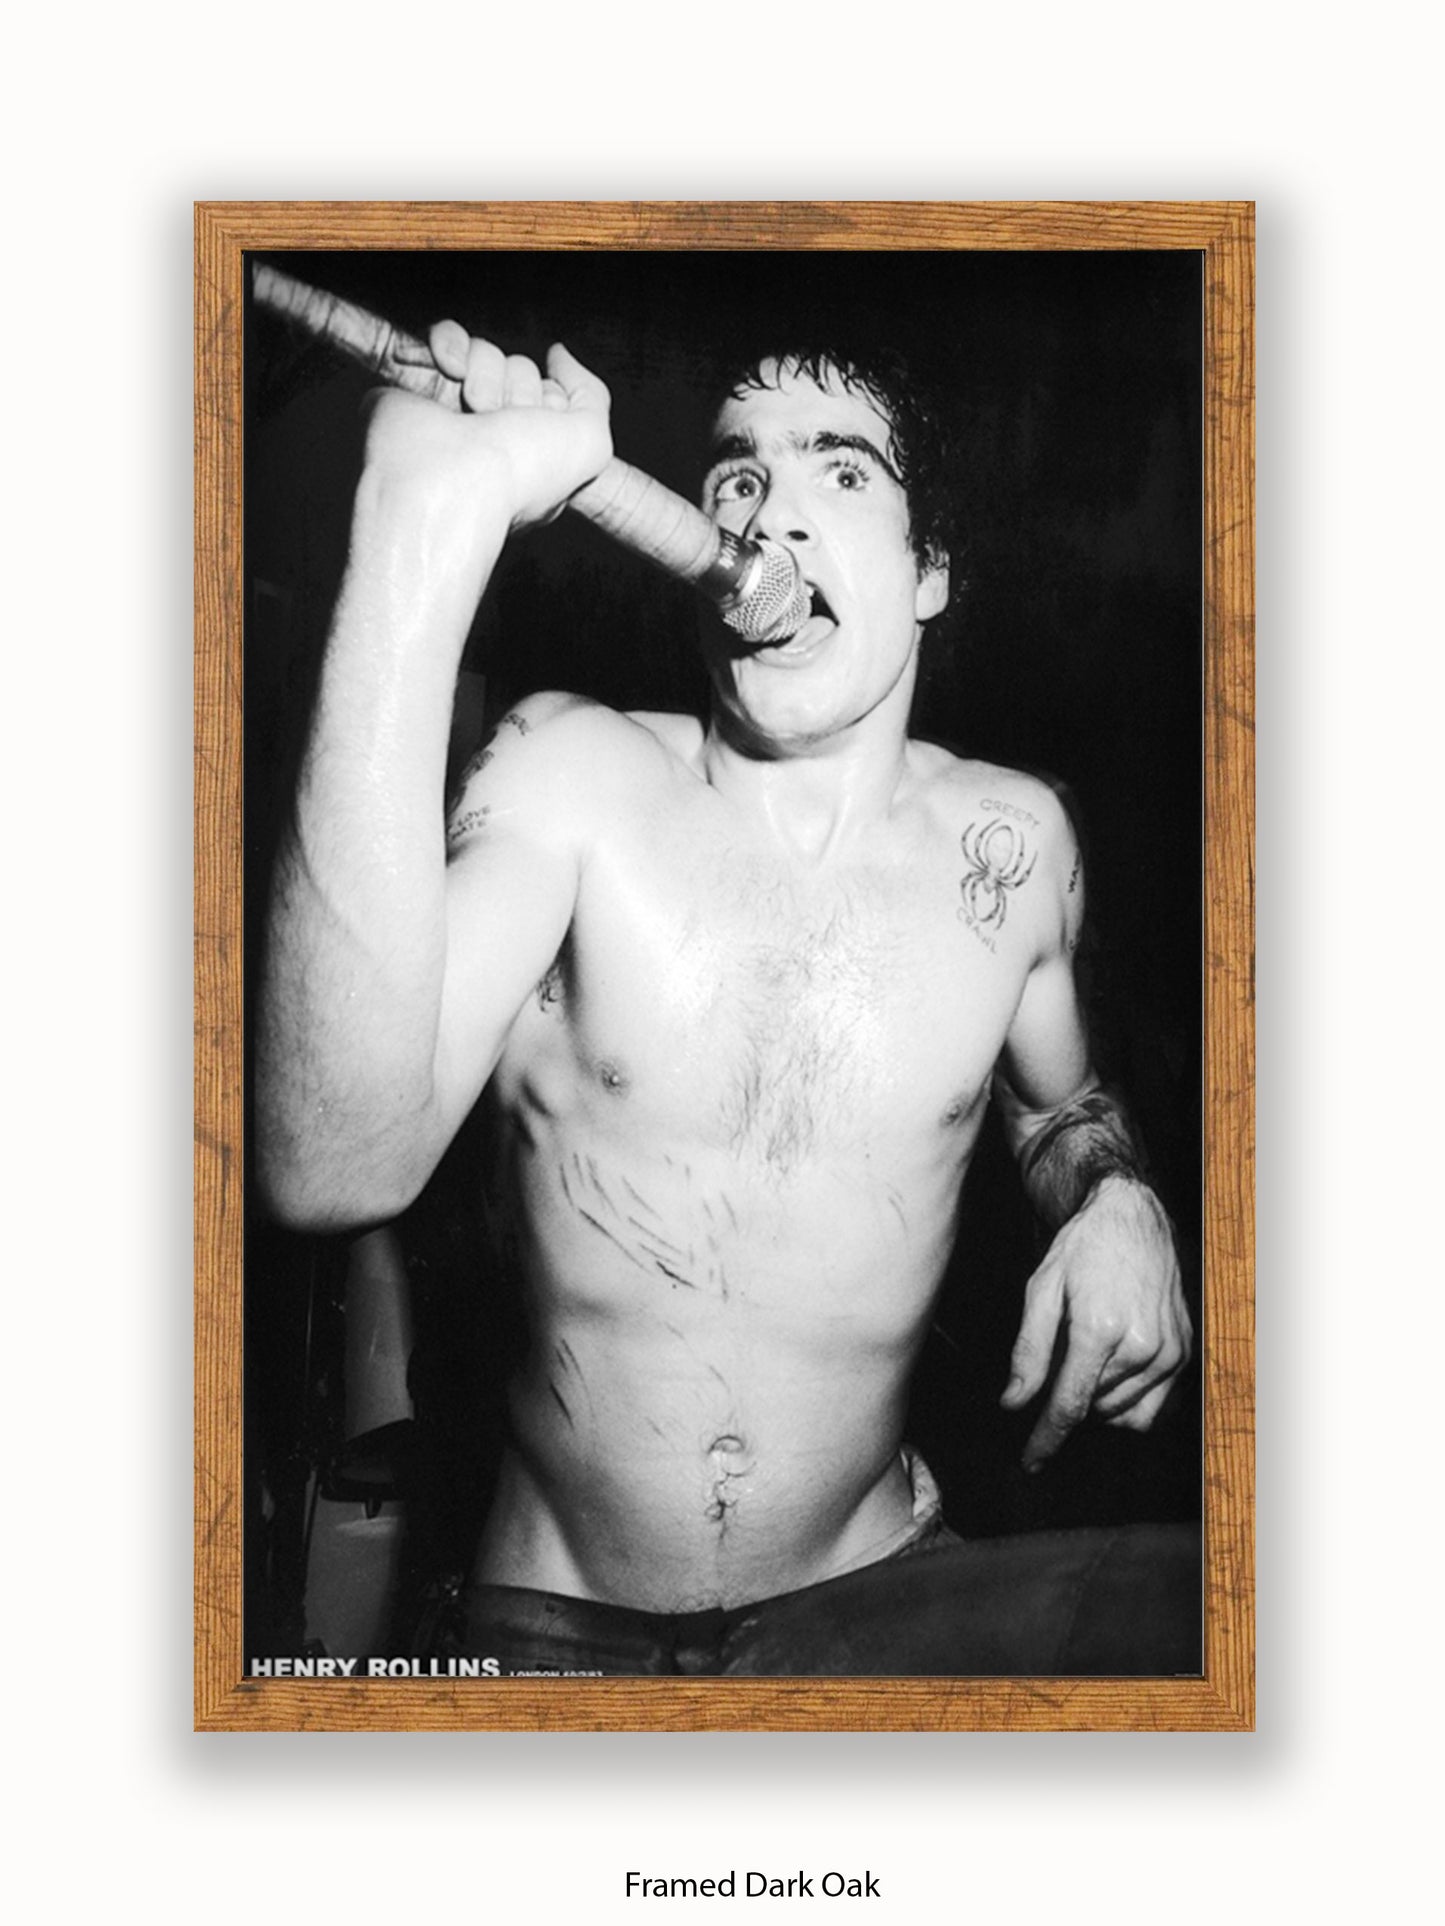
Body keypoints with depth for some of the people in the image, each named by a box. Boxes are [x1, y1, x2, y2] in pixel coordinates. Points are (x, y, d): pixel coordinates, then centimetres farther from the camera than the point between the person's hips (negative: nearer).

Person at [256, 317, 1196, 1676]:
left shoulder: (1010, 838, -1)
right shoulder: (574, 775, -10)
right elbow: (333, 1170, -29)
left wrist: (1112, 1200, -4)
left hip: (873, 1598, 1)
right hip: (551, 1627, 0)